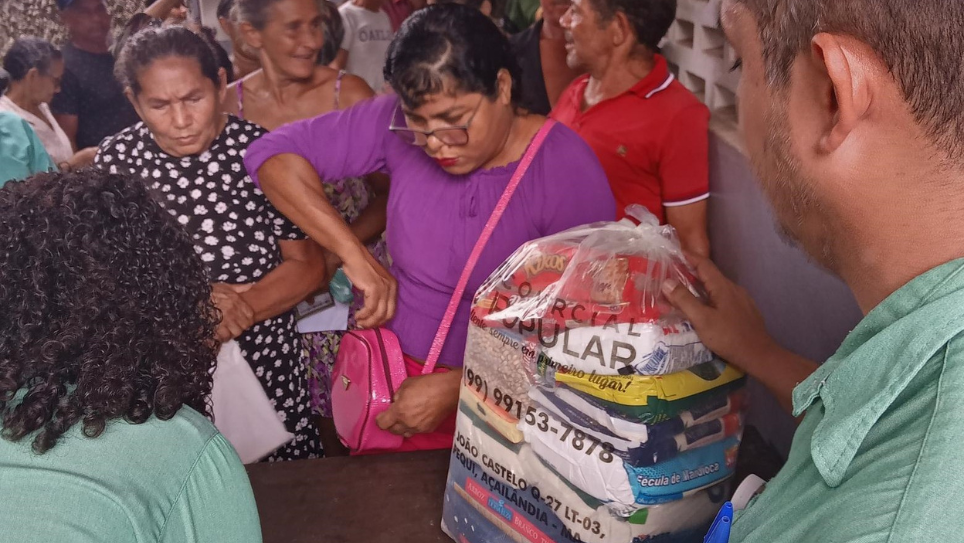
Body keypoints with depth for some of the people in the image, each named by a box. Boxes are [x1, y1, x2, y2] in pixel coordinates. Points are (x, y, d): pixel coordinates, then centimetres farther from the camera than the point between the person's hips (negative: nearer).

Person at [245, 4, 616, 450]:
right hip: (395, 381, 4)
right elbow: (275, 154, -9)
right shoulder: (397, 125, -14)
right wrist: (356, 257, -18)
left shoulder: (570, 173, -22)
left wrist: (453, 388, -22)